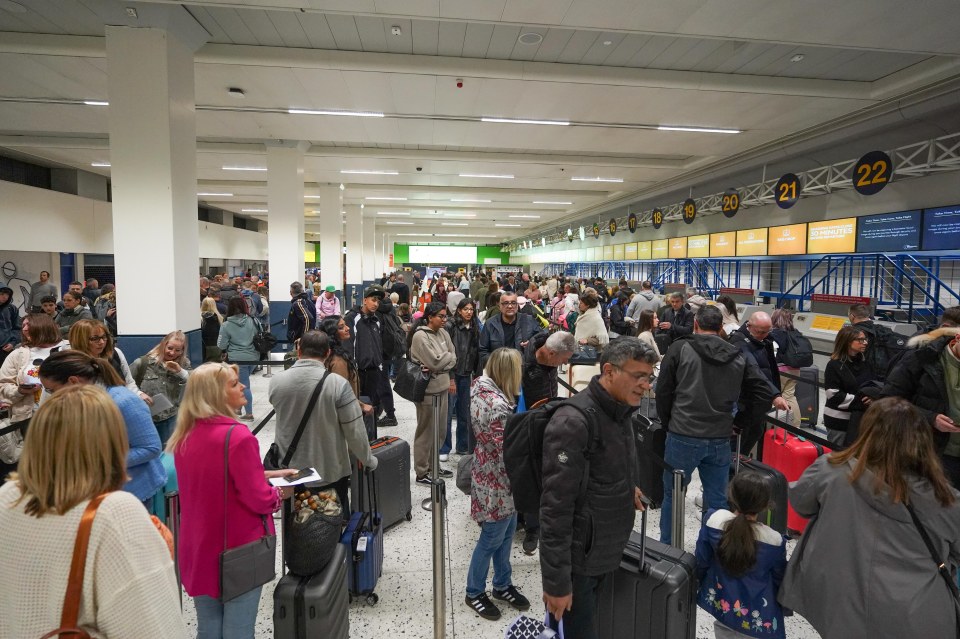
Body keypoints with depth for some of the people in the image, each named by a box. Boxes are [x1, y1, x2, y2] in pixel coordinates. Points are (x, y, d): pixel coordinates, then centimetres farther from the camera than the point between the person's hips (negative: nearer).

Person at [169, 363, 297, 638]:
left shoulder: (185, 436, 1)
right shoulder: (238, 436, -23)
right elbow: (258, 500, -21)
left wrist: (265, 474, 11)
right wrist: (281, 493, -1)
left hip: (199, 547, 7)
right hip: (239, 547, -7)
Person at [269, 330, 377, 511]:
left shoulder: (276, 381, -10)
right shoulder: (338, 384, -21)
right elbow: (355, 430, -17)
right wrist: (368, 459, 1)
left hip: (290, 471, 3)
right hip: (330, 473, -3)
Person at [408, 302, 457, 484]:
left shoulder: (443, 333, 7)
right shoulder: (420, 336, -15)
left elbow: (453, 358, 7)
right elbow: (435, 362, -21)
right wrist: (448, 357, -3)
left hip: (443, 387, 7)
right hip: (428, 389, -7)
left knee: (439, 430, 16)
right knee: (426, 431, 3)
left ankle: (434, 465, 32)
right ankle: (422, 473, 16)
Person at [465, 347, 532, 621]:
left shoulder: (483, 391, -3)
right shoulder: (497, 406, -32)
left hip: (498, 479, 9)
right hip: (497, 483, -9)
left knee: (506, 532, 23)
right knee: (491, 539, 11)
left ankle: (502, 585, 42)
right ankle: (475, 593, 33)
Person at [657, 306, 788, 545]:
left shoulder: (680, 349, -5)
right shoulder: (739, 357, 6)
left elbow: (663, 391, -2)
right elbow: (760, 393, 6)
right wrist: (736, 423, 11)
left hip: (684, 437, -3)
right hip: (721, 440, 3)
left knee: (672, 494, 12)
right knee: (717, 500, 15)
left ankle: (666, 548, 24)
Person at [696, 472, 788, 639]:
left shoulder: (713, 519, -21)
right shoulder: (774, 541, -24)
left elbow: (701, 561, -6)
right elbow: (780, 579, -4)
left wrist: (701, 583, 15)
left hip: (720, 603, 2)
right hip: (757, 617, -2)